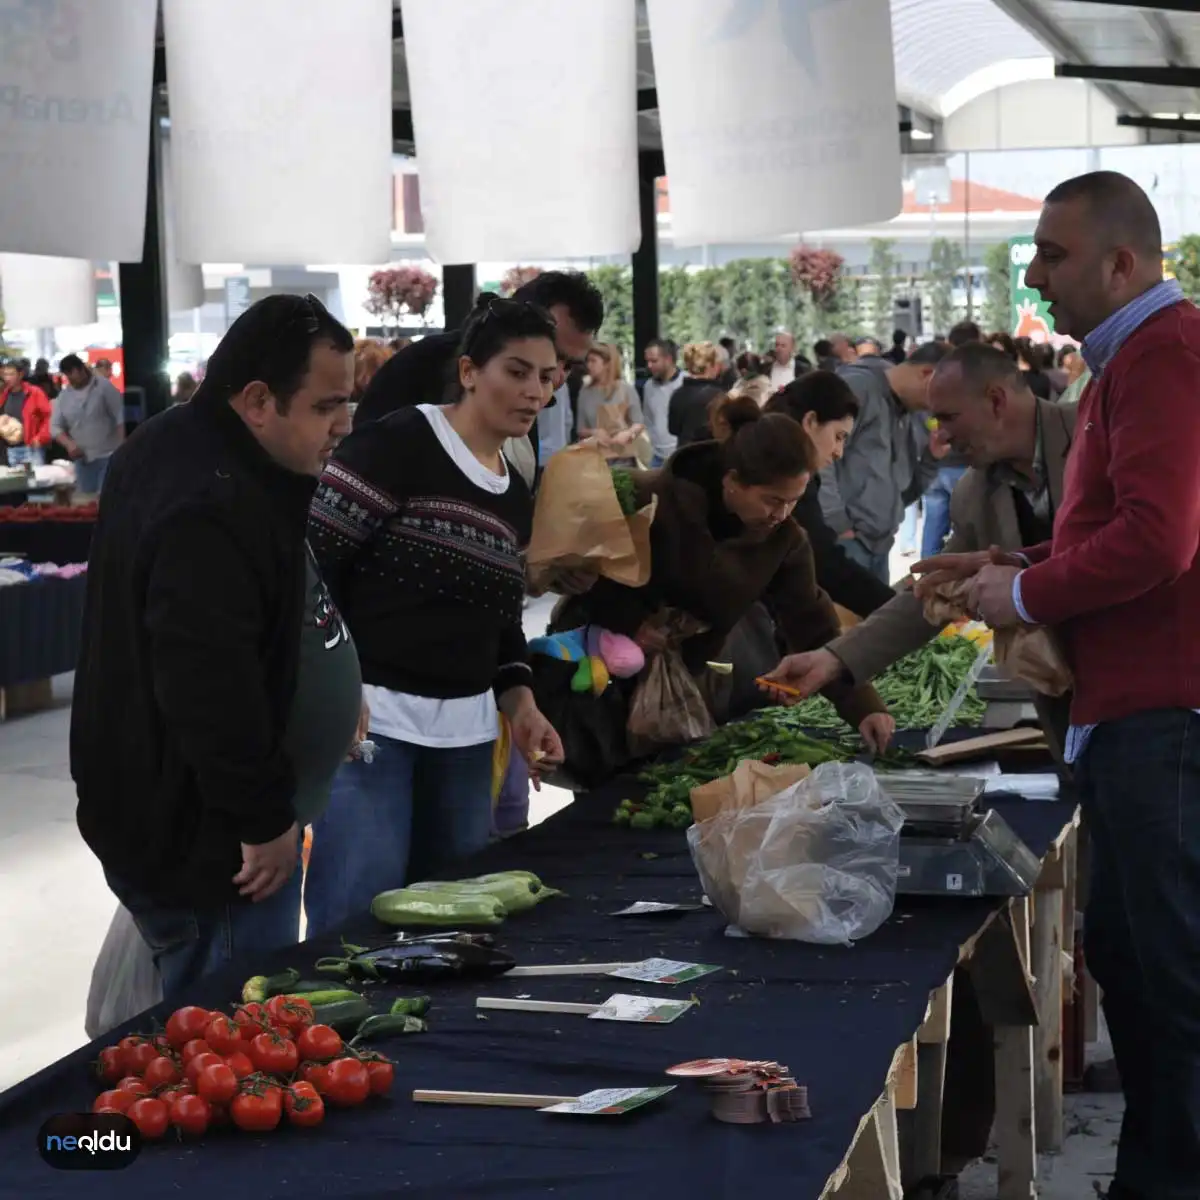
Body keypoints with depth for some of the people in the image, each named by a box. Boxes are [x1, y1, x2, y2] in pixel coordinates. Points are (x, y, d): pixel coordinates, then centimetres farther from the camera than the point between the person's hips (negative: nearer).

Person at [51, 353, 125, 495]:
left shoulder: (104, 387, -4)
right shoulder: (64, 396, 9)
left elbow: (121, 418, -5)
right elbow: (55, 427, 9)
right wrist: (69, 444, -10)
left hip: (109, 456, -5)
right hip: (83, 459, 5)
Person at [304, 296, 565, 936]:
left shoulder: (516, 496, 15)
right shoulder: (397, 445, -9)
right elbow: (308, 559, -13)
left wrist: (520, 705, 4)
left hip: (463, 732, 7)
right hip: (366, 719, -7)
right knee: (357, 920, -11)